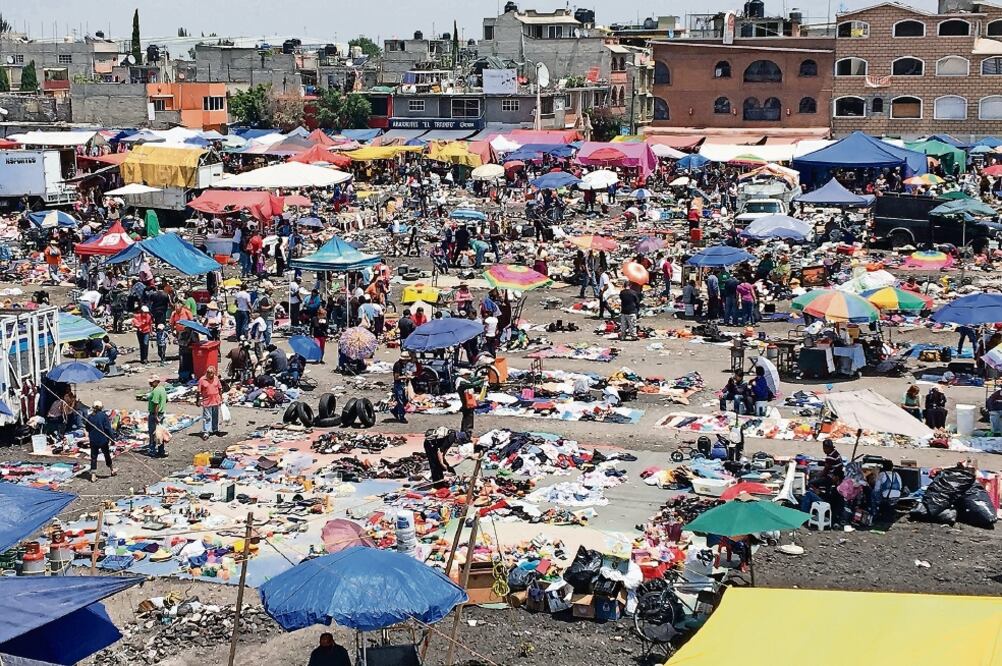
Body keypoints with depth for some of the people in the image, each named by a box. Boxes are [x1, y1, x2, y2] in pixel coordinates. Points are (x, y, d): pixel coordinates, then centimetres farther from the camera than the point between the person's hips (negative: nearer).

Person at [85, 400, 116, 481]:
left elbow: (87, 428, 9)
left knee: (93, 457, 6)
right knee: (107, 455, 16)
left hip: (93, 440, 2)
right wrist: (111, 438, -8)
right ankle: (112, 470, 30)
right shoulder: (104, 416, -12)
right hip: (103, 440, -2)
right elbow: (108, 428, -14)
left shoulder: (90, 417, -2)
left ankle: (93, 475, 1)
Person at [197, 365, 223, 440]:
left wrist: (221, 399, 12)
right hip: (207, 402, -4)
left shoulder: (216, 378, 3)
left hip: (216, 401, 4)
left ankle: (215, 429, 28)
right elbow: (199, 392, -5)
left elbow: (220, 389, 11)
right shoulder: (202, 380, -8)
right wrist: (200, 401, -8)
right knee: (207, 417, -4)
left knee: (215, 417, 15)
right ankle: (206, 432, -3)